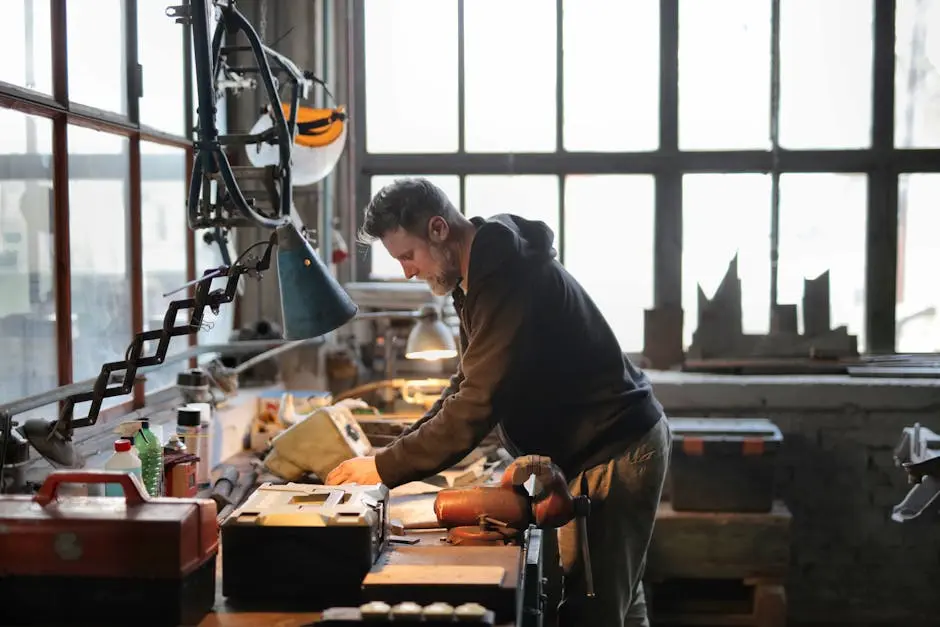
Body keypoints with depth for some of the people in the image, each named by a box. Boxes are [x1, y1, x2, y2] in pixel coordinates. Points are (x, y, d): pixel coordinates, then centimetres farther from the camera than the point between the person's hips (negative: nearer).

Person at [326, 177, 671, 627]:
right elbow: (469, 385, 13)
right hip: (598, 446, 10)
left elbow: (478, 405, -28)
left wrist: (385, 468, -21)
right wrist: (400, 453, 2)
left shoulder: (507, 280, -25)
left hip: (614, 453, -10)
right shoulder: (489, 269, 8)